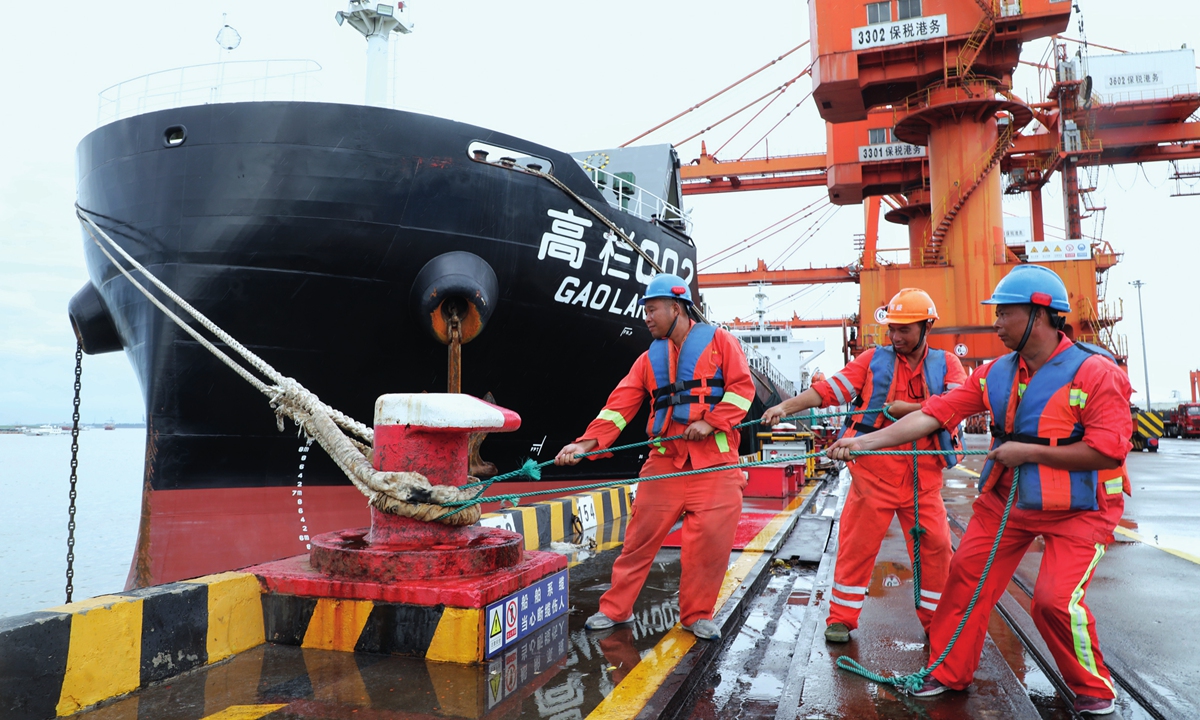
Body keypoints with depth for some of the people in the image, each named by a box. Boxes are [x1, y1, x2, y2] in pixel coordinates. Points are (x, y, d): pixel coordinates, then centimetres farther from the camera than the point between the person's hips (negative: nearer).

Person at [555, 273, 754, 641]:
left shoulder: (718, 340, 6)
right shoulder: (650, 358, 15)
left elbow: (742, 385, -2)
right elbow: (620, 404, 5)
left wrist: (710, 422, -15)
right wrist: (587, 442, -8)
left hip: (714, 458, -3)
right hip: (666, 458, 3)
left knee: (711, 537, -4)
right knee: (641, 534, 2)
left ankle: (697, 615, 15)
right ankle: (615, 608, 14)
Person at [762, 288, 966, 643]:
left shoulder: (947, 364, 6)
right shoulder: (873, 359, 3)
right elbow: (828, 389, -6)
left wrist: (907, 408, -17)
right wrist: (786, 406, -18)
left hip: (923, 476, 1)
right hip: (874, 470, -1)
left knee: (935, 546, 7)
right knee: (857, 544, 2)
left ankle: (936, 620, 28)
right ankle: (841, 618, 17)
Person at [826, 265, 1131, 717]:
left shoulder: (1095, 372, -17)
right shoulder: (996, 373, -1)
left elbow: (1108, 450, -22)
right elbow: (935, 413, -7)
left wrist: (1029, 451, -21)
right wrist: (865, 441, -16)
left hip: (1077, 509, -5)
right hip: (1006, 501, 6)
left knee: (1056, 600, -13)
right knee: (966, 577, 5)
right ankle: (950, 673, 23)